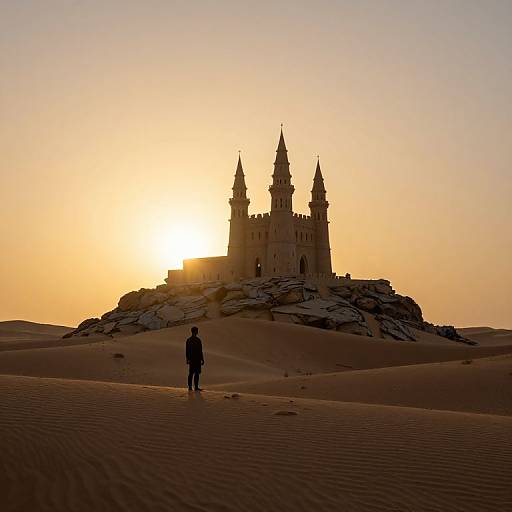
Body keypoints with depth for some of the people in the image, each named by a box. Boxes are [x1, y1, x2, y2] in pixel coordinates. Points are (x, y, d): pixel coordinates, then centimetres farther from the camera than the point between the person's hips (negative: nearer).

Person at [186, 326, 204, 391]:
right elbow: (200, 351, -13)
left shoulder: (188, 340, 7)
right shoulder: (198, 340, -14)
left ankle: (190, 387, 13)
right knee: (196, 373, -1)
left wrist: (188, 359, 18)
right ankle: (196, 387, 0)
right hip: (197, 359, -6)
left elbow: (187, 351, 11)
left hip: (191, 359, 6)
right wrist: (202, 359, -7)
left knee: (191, 373, 11)